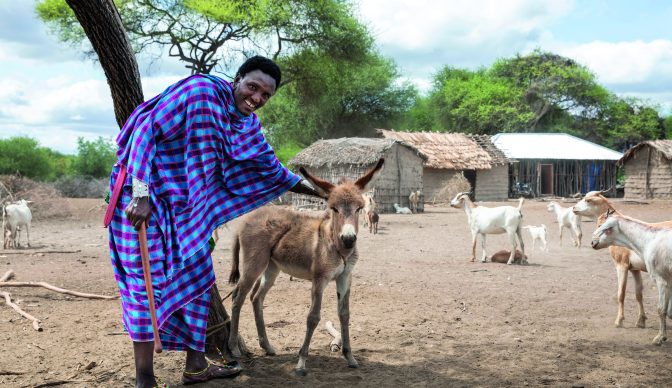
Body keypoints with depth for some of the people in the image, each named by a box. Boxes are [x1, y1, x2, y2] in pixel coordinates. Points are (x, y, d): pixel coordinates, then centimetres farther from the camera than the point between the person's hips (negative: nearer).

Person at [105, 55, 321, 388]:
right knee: (150, 281, -7)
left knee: (196, 278, 12)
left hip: (184, 204, 9)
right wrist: (140, 194, -28)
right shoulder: (201, 92, -19)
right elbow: (144, 130, -22)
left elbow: (270, 169, 18)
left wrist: (320, 193, 19)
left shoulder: (247, 124, 6)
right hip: (144, 193, -9)